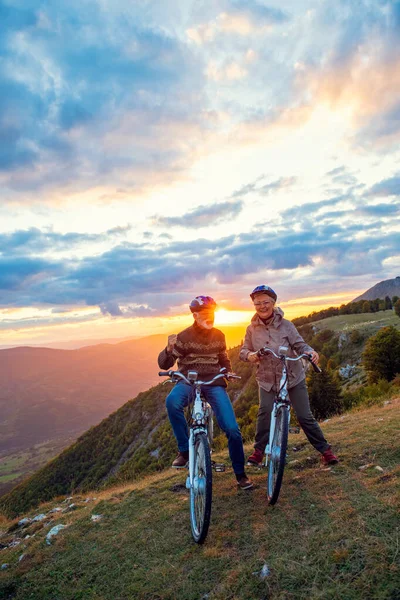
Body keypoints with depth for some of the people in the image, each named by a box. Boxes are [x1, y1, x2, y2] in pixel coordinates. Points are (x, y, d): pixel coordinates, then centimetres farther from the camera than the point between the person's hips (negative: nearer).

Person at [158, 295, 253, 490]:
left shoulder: (218, 336, 6)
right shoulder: (184, 337, -6)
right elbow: (164, 365, -7)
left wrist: (229, 372, 0)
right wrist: (169, 349, -28)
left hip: (214, 383, 2)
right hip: (188, 381, -2)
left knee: (232, 429, -12)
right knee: (172, 401, -38)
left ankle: (240, 473, 14)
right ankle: (184, 450, -16)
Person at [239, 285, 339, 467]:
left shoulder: (285, 325, -8)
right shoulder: (252, 329, -2)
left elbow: (299, 344, -10)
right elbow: (243, 351, 0)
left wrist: (310, 352, -32)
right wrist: (249, 355, -23)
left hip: (293, 377, -1)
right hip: (267, 380, 1)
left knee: (304, 416, 1)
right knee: (264, 412, -13)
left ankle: (325, 450, 18)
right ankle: (259, 451, 6)